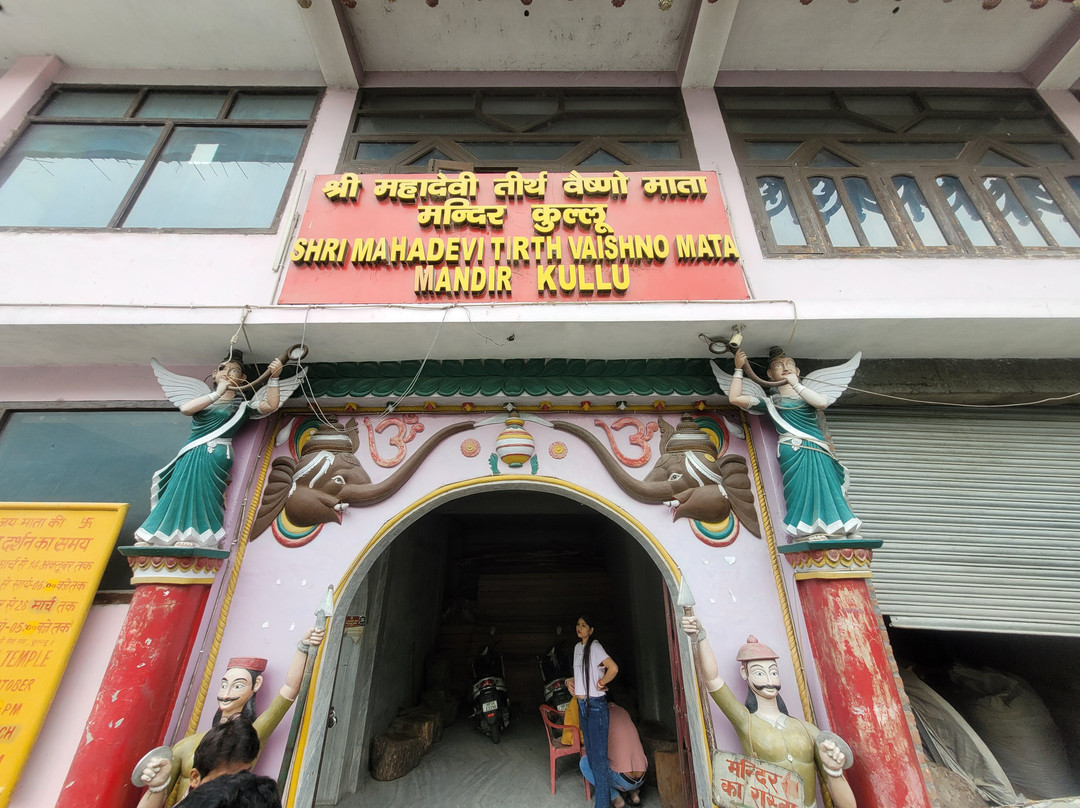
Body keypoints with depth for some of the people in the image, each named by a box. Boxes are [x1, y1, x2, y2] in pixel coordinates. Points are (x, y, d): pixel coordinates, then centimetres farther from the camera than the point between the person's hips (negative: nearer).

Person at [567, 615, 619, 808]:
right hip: (582, 705, 9)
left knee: (599, 755, -1)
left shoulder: (594, 647, -17)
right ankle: (600, 789, 34)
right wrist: (571, 680, 6)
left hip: (596, 705, -9)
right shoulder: (577, 647, 8)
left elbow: (613, 668, -29)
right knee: (590, 751, 18)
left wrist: (601, 683, -16)